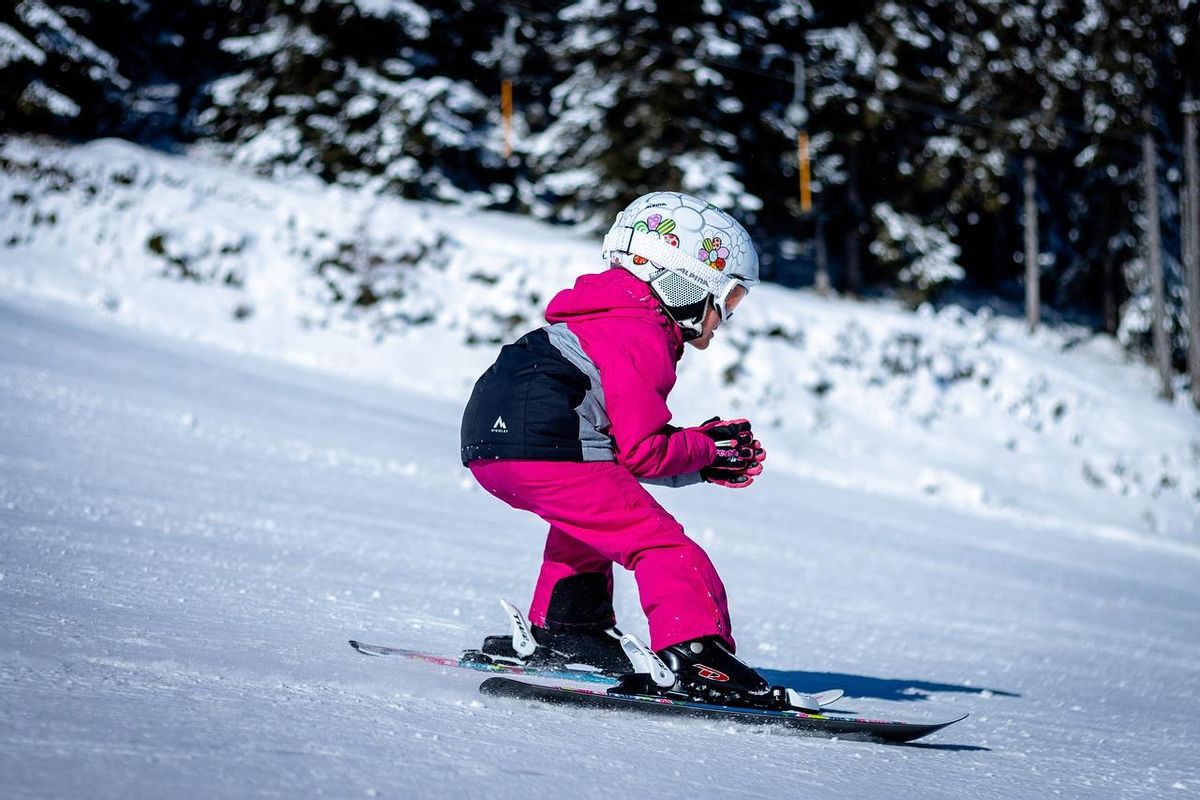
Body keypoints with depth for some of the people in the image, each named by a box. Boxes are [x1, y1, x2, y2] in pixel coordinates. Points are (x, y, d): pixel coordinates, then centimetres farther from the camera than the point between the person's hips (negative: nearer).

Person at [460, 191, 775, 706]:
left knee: (589, 516, 35)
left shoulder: (612, 319, 26)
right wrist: (704, 450, 6)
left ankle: (564, 629, 35)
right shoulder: (642, 340, -5)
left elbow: (623, 439, 25)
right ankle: (697, 655, -19)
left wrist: (704, 462, 18)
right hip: (543, 449, -10)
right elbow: (640, 451, -10)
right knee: (659, 543, -8)